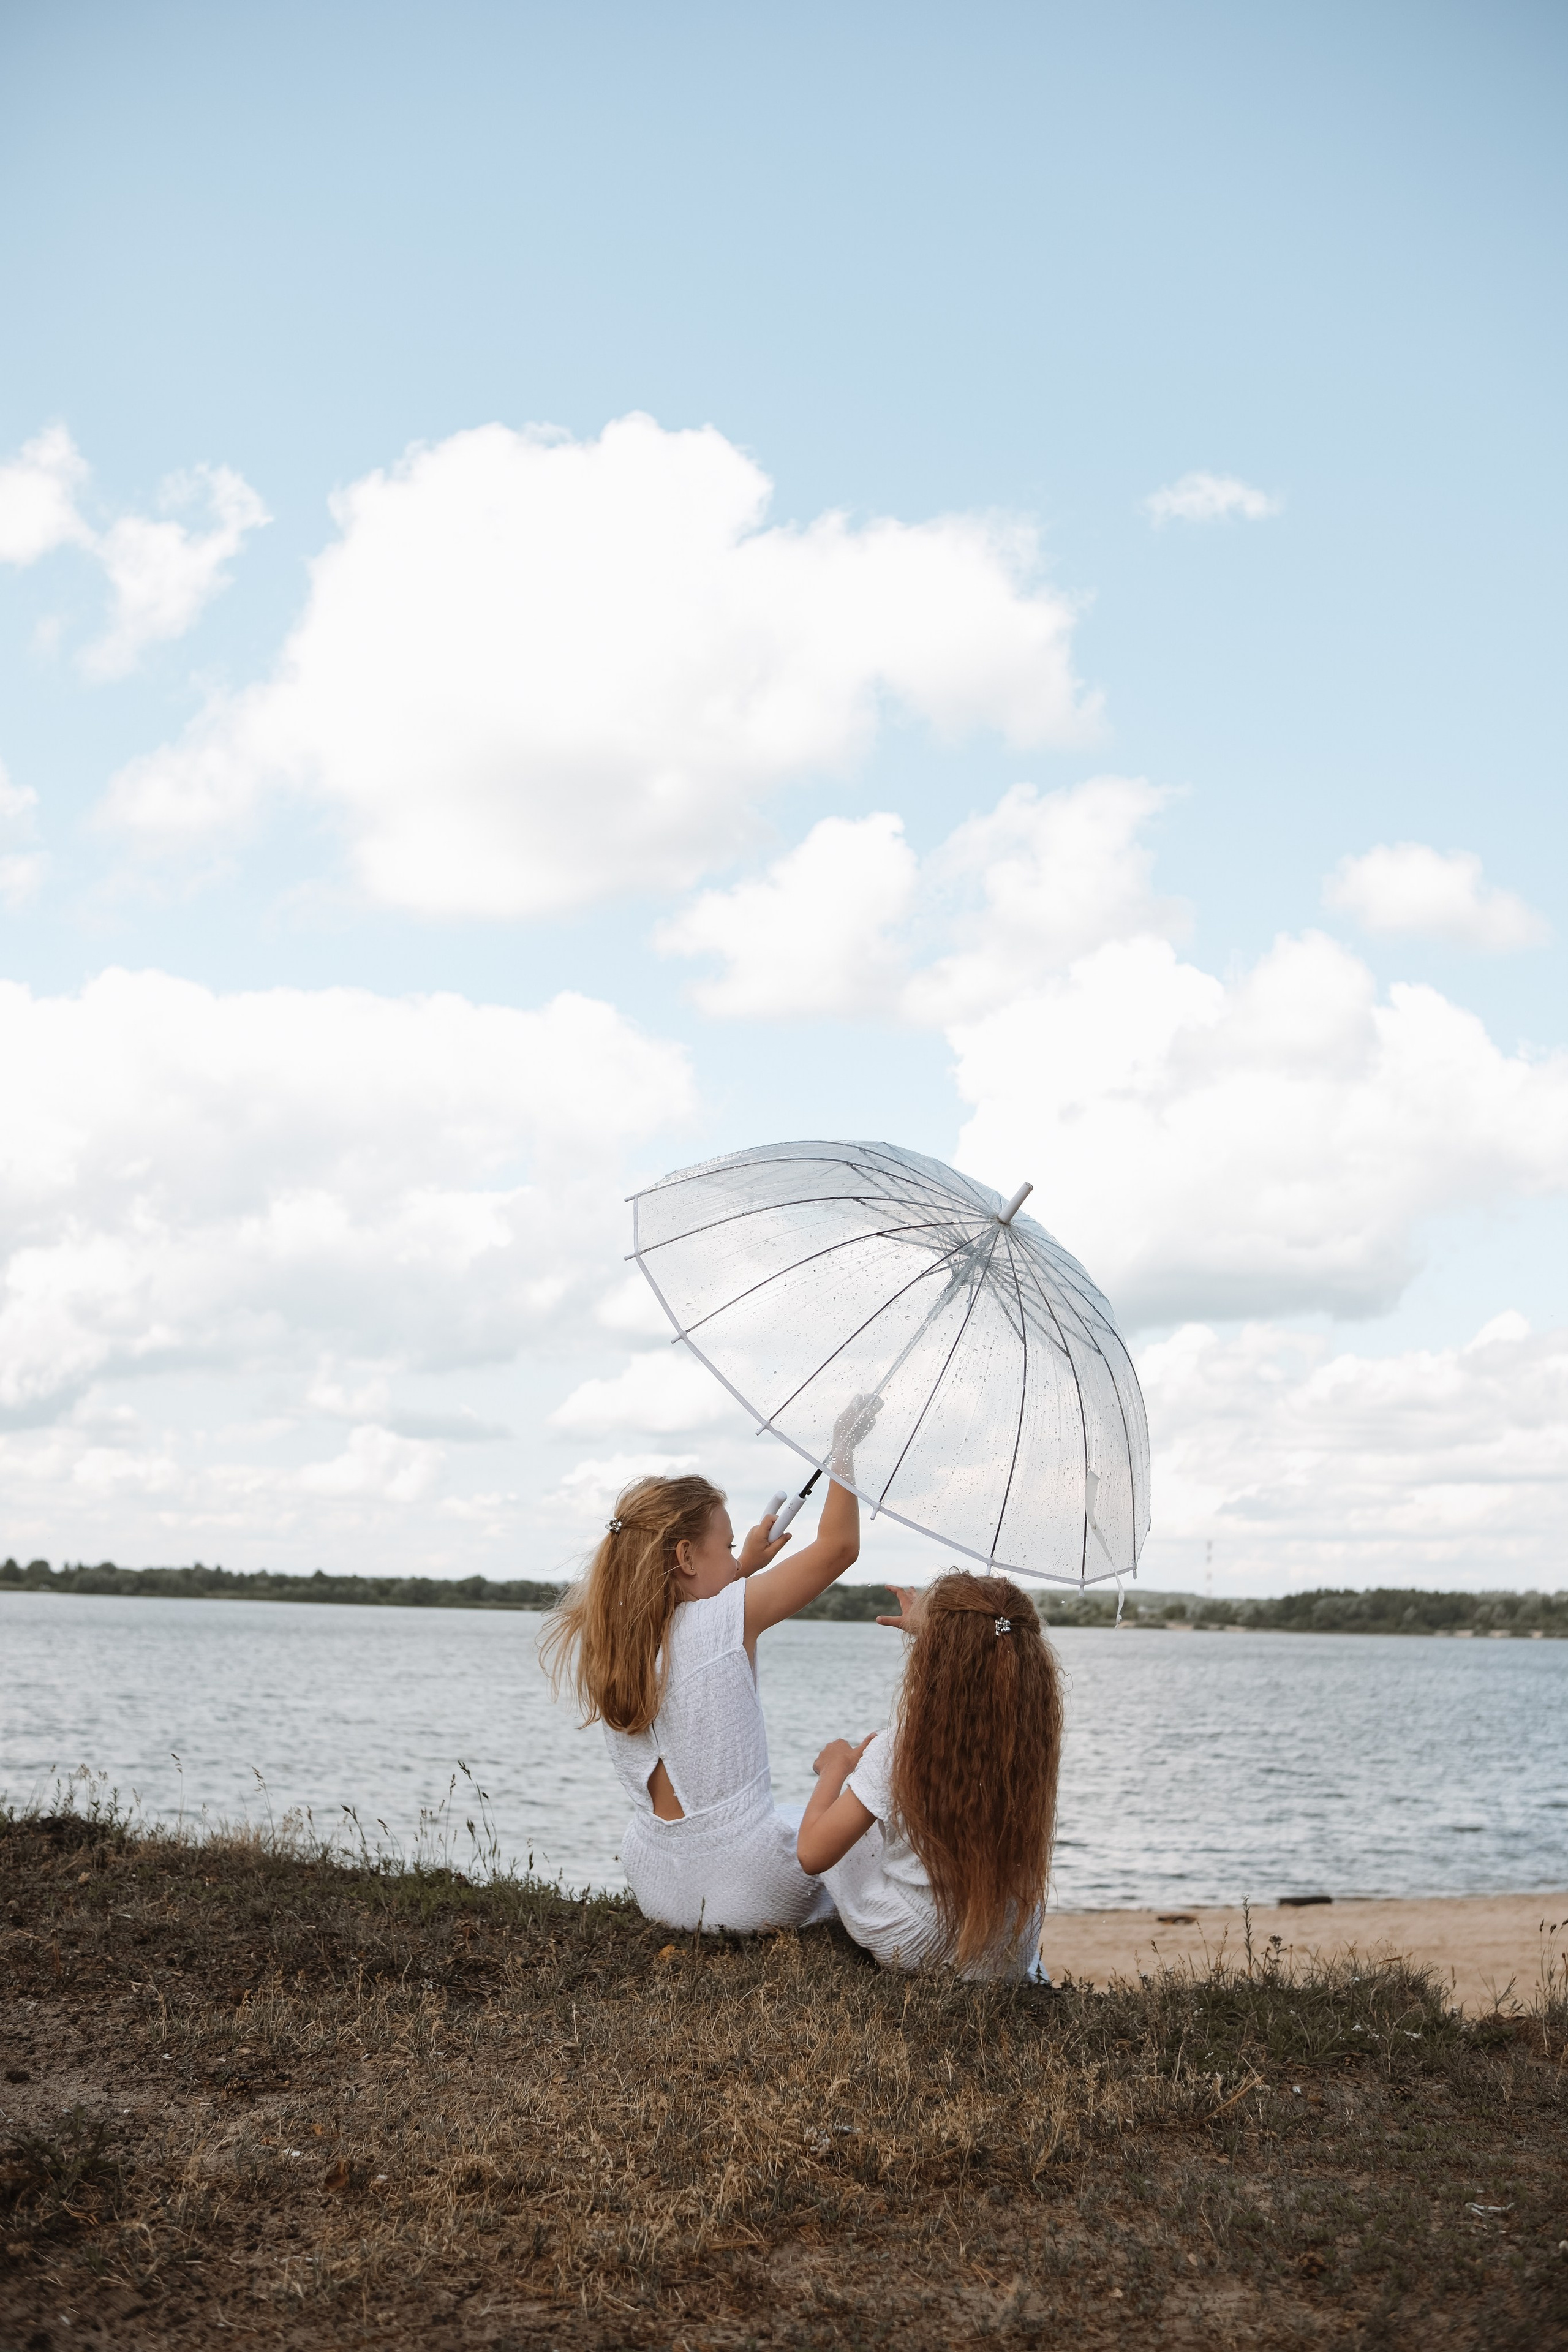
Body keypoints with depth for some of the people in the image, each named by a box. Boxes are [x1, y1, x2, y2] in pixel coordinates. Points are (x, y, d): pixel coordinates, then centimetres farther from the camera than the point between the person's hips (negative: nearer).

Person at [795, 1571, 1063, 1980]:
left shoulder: (899, 1750, -28)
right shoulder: (1032, 1737, -12)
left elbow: (813, 1854, -21)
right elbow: (986, 1667, 13)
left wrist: (835, 1767, -3)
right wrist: (928, 1628, 30)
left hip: (911, 1953, -3)